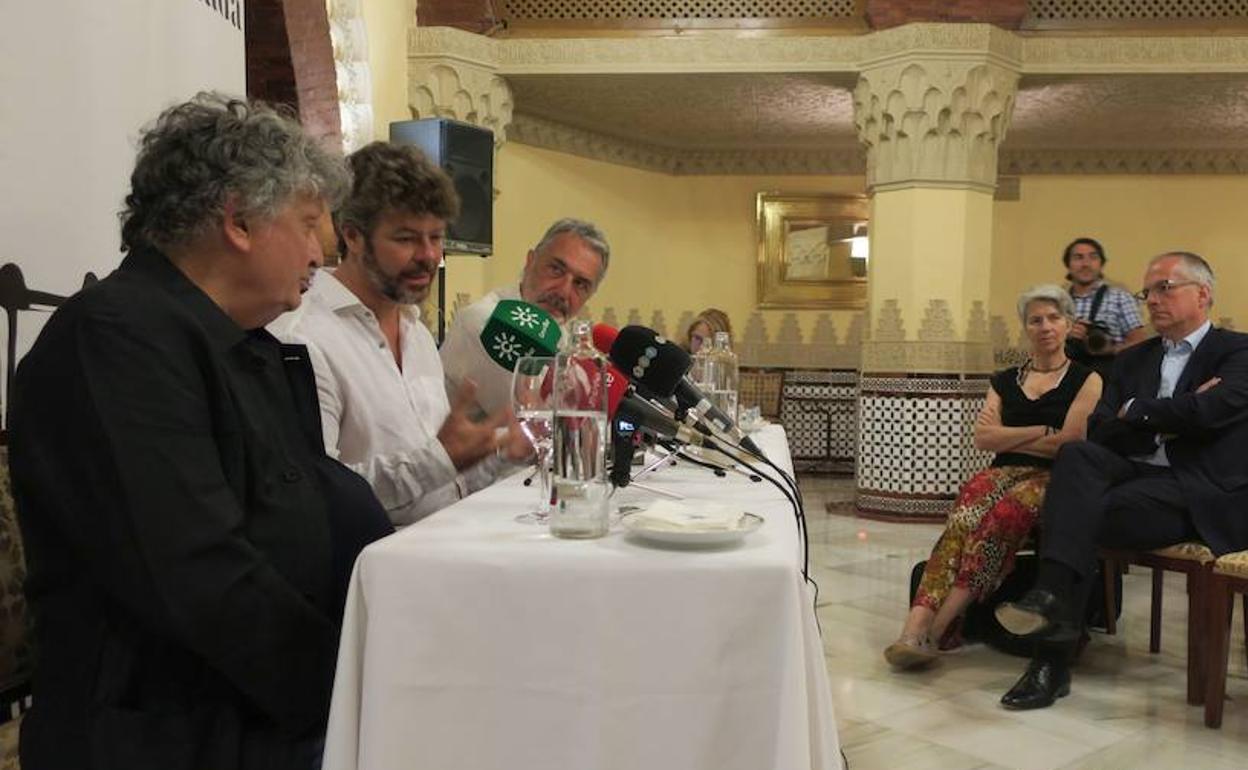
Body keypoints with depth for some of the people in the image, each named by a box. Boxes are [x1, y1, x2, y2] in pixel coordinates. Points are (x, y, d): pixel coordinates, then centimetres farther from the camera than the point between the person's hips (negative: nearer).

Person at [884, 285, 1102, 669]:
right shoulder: (1005, 381, 23)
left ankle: (935, 625, -41)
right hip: (1005, 472, 3)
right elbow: (983, 438, 7)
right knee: (968, 510, -35)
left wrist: (1007, 436, 3)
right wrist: (1044, 432, 0)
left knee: (1005, 514, -38)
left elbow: (1070, 442, -4)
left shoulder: (1085, 379, 11)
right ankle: (919, 624, -50)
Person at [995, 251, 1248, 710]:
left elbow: (1208, 412, -16)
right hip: (1138, 474, 5)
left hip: (1202, 493, -5)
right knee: (1076, 454, -28)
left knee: (1083, 512, -29)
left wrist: (1135, 411, -1)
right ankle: (1053, 596, -42)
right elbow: (1100, 431, 9)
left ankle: (1054, 658, -28)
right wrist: (1166, 422, -5)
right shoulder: (1133, 360, 22)